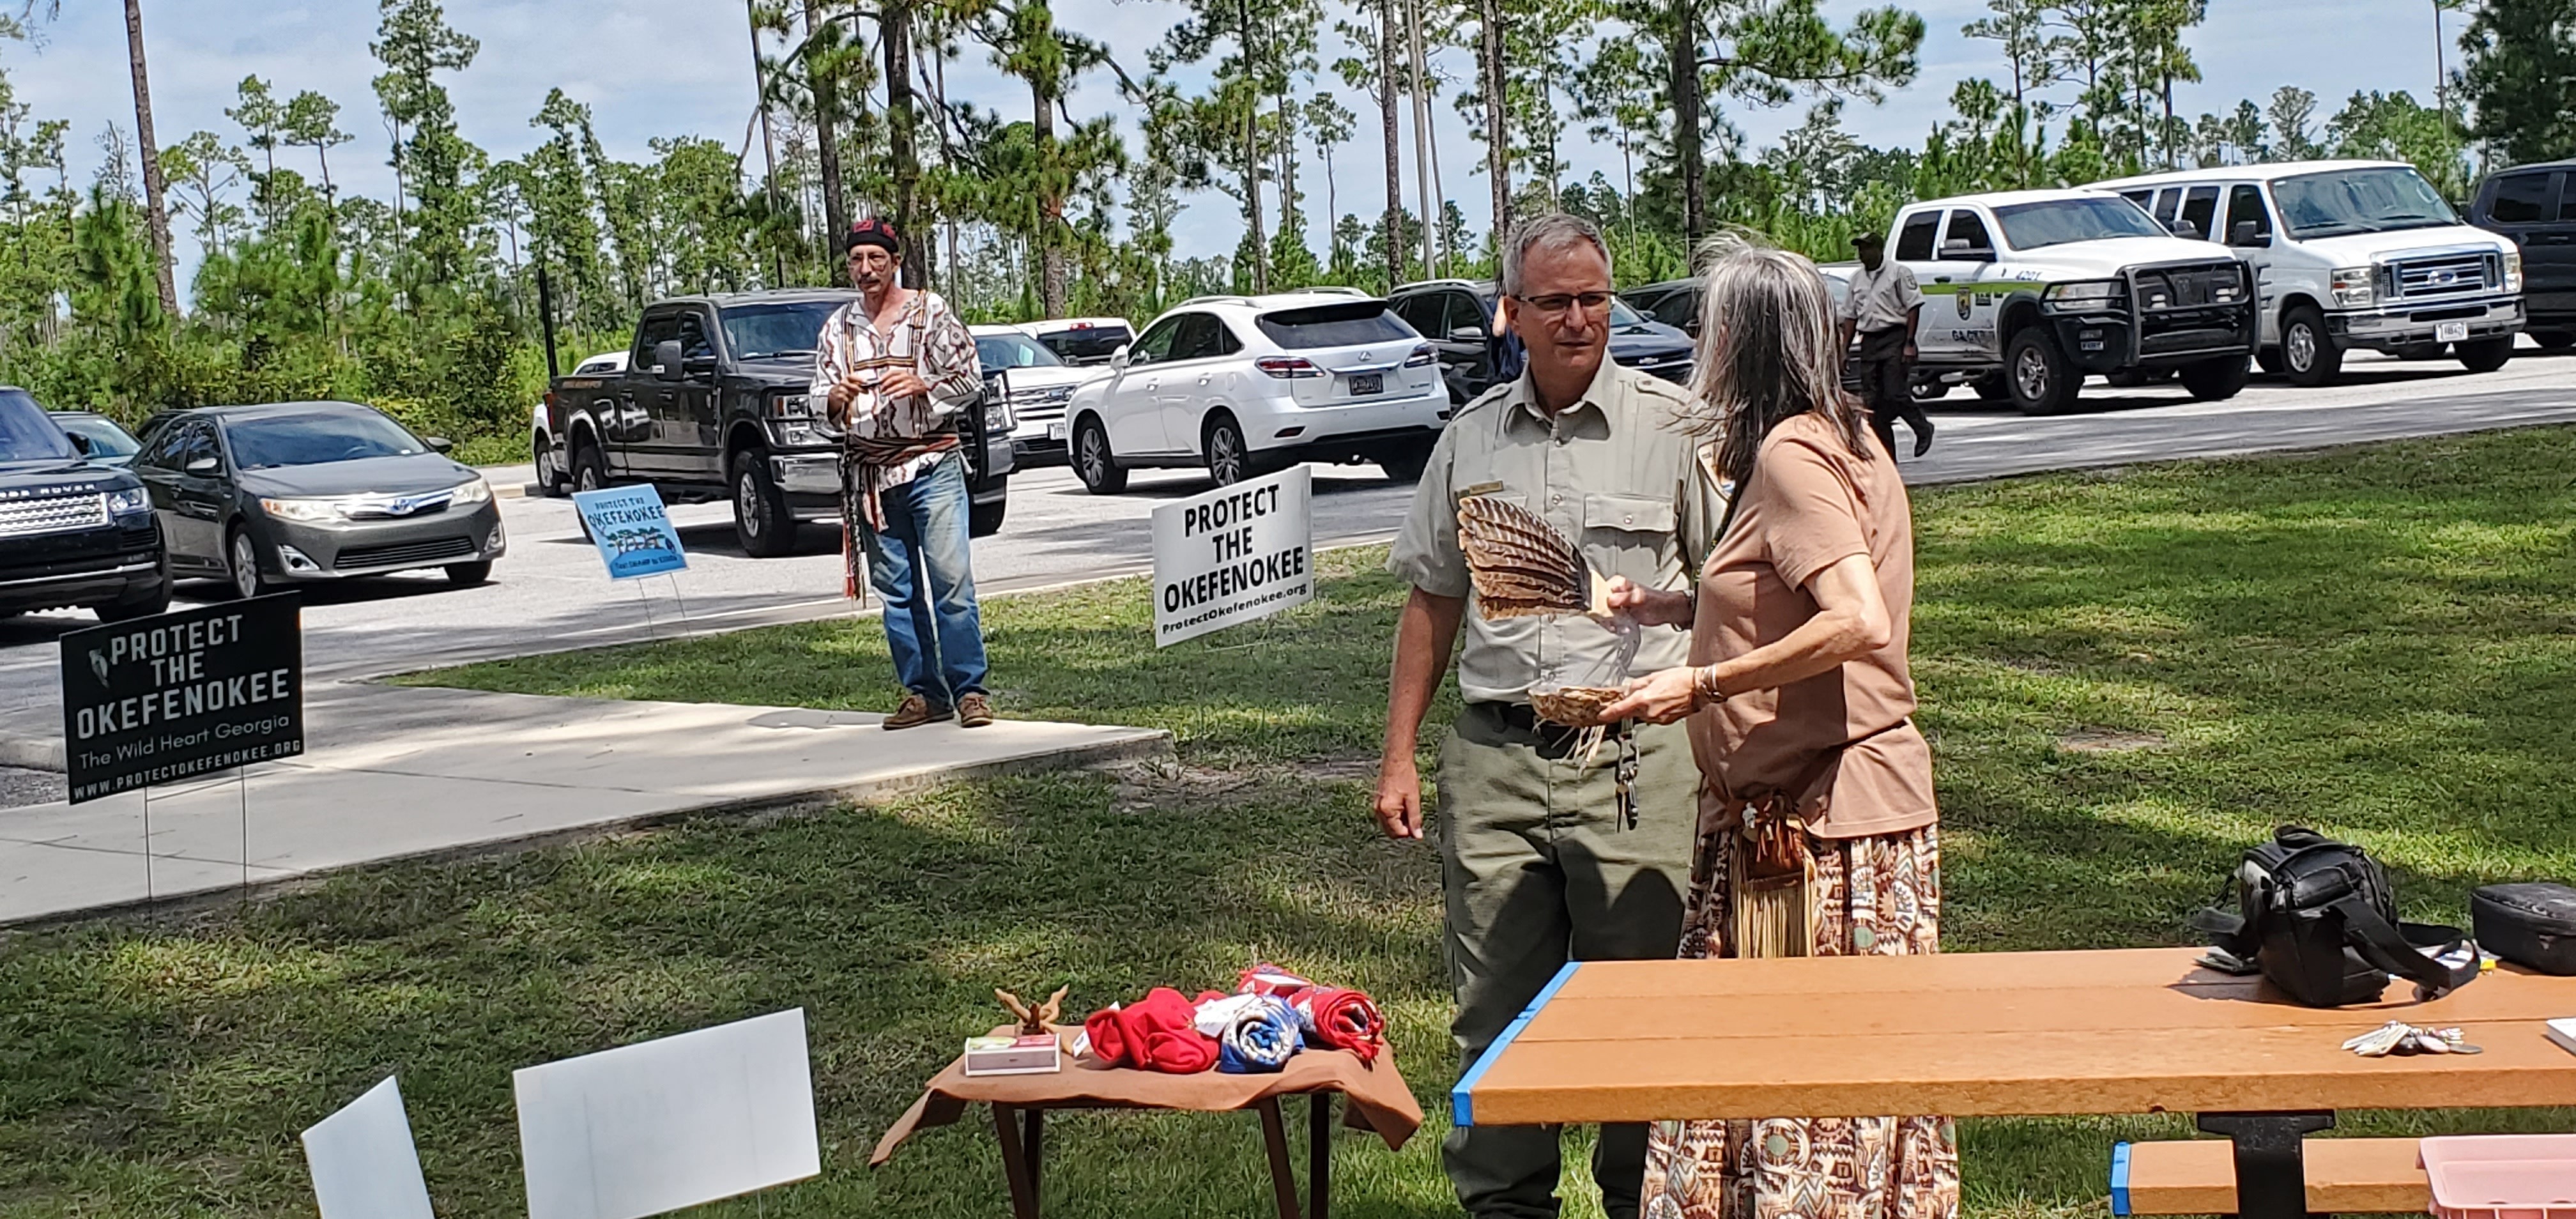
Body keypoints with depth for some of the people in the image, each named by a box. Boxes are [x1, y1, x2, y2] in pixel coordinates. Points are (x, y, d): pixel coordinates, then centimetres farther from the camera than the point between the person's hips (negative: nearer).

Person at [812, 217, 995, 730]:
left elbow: (970, 378, 1)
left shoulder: (930, 311, 2)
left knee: (952, 579, -10)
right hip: (869, 472, 4)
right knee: (896, 590, 5)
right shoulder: (838, 327, 11)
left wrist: (922, 386, -15)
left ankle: (969, 690, -4)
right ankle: (924, 693, 12)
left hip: (932, 462, -4)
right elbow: (820, 397, 12)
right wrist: (835, 396, -10)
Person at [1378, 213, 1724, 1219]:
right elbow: (1432, 600, 16)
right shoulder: (1471, 437, 10)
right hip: (1493, 759, 3)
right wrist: (1399, 757, 12)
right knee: (1494, 1012, 8)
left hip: (1633, 760, -3)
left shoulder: (1670, 423, 0)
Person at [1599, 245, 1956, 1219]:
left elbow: (1858, 623, -26)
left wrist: (1701, 683, -22)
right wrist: (1680, 611, 20)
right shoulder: (1838, 438, 16)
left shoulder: (1791, 453, -14)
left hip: (1820, 812, -10)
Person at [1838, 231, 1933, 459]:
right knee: (1872, 401, 1)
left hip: (1894, 339, -6)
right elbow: (1850, 315, 19)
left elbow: (1913, 307, -6)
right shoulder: (1857, 278, 16)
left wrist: (1909, 344, -13)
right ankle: (1885, 455, 7)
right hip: (1869, 343, 6)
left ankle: (1923, 428, 13)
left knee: (1895, 395, -14)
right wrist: (1844, 348, 12)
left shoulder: (1898, 273, -2)